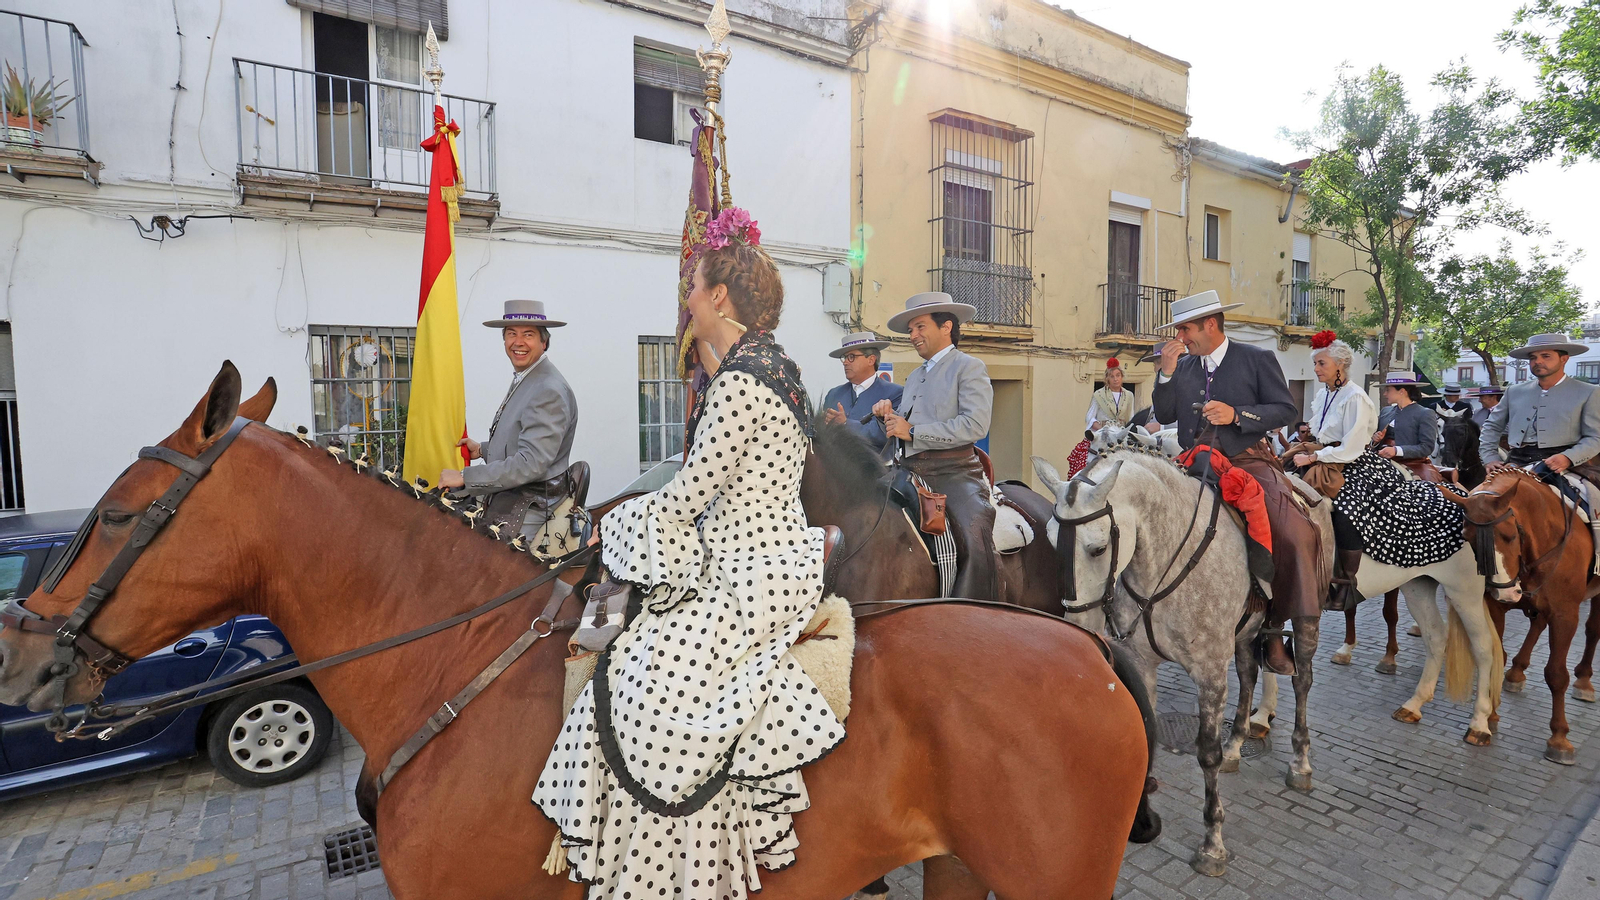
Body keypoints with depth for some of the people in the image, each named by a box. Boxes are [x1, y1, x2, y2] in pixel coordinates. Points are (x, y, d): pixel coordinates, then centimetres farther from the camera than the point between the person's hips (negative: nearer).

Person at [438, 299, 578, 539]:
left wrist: (464, 477, -21)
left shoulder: (549, 390, -20)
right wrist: (483, 450, 11)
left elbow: (531, 464, -27)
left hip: (529, 510, -10)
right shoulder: (521, 380, 14)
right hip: (507, 502, 10)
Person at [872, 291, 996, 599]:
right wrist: (889, 415, 5)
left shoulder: (969, 367, 2)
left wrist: (912, 431, -13)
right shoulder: (914, 377, 26)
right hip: (910, 471, 7)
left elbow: (975, 425, -14)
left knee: (976, 544, -27)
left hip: (953, 472, -7)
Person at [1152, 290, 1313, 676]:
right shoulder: (1183, 365, 15)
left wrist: (1236, 414, -14)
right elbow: (1164, 415, 11)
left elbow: (1287, 409, 0)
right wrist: (1167, 372, -1)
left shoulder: (1257, 359, 3)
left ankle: (1274, 628, -9)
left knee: (1294, 535, -25)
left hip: (1248, 462, -3)